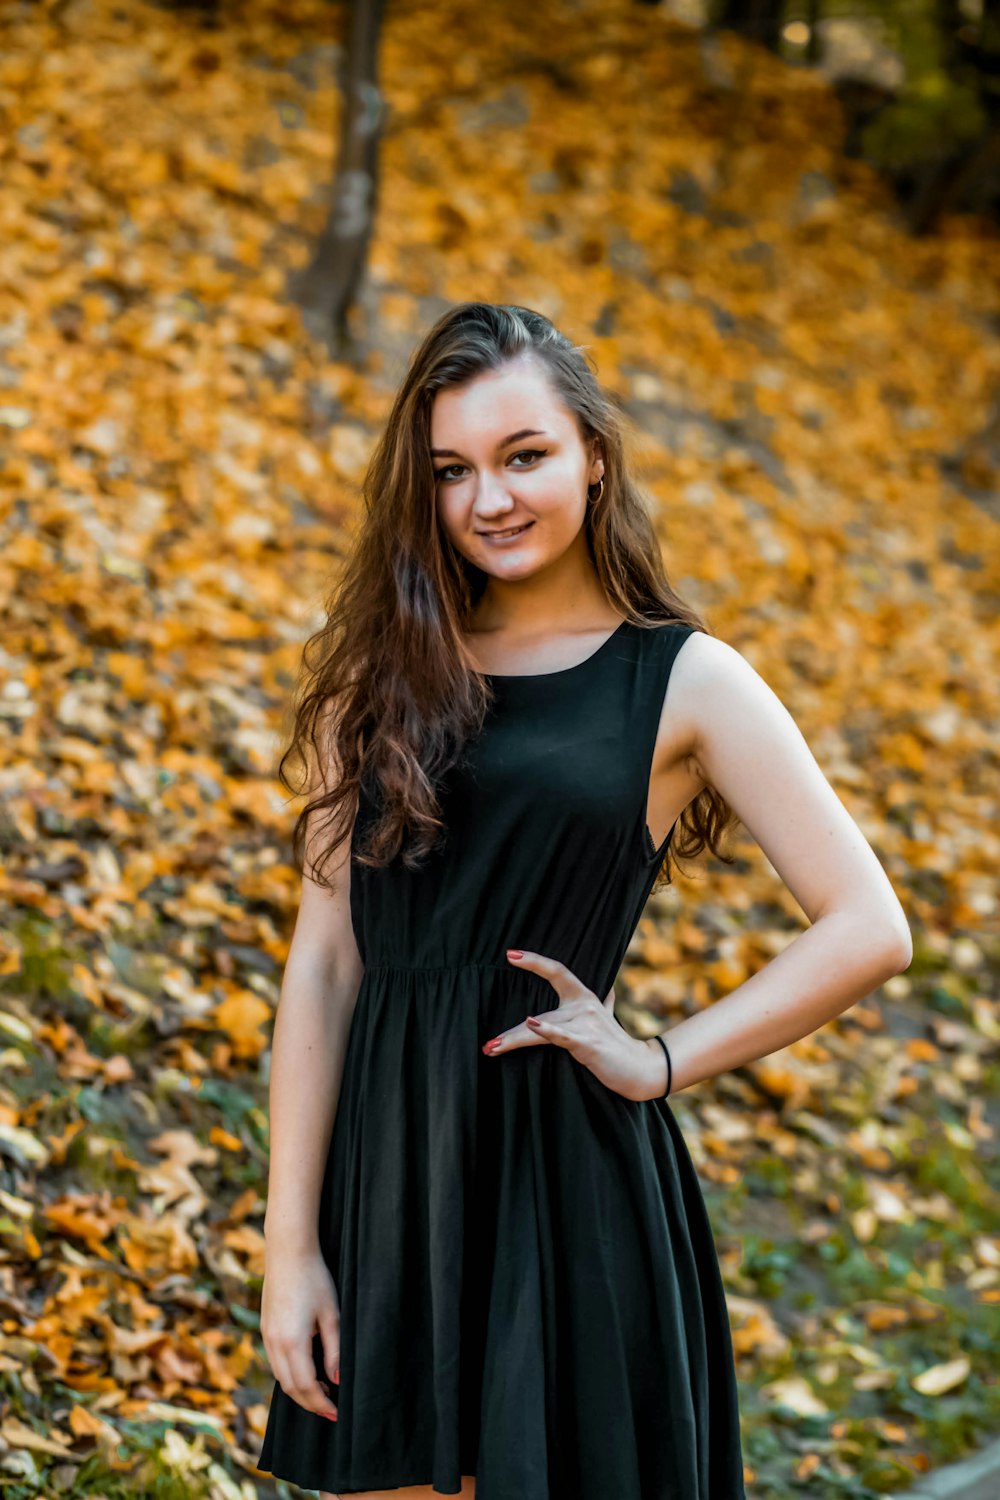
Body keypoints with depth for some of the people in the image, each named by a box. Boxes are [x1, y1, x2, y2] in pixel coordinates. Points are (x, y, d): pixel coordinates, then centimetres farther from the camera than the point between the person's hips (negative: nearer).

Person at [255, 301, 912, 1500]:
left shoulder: (684, 681, 0)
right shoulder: (384, 677, 9)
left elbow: (868, 931, -5)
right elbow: (323, 963, 4)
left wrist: (657, 1064, -6)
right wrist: (291, 1243, 0)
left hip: (566, 1181, -3)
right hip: (387, 1167, 3)